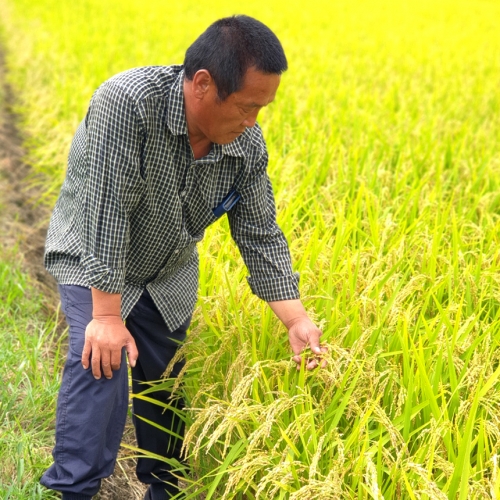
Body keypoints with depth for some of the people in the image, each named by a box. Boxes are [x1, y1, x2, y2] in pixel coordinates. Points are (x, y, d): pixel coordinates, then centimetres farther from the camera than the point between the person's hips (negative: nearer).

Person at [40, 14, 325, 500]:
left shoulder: (248, 145, -19)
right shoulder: (127, 102, -37)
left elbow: (260, 236, -9)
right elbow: (106, 211, -36)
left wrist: (297, 321, -15)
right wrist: (107, 316, -33)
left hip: (168, 274, 5)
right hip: (94, 259, -5)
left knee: (164, 379, 10)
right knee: (101, 362, -23)